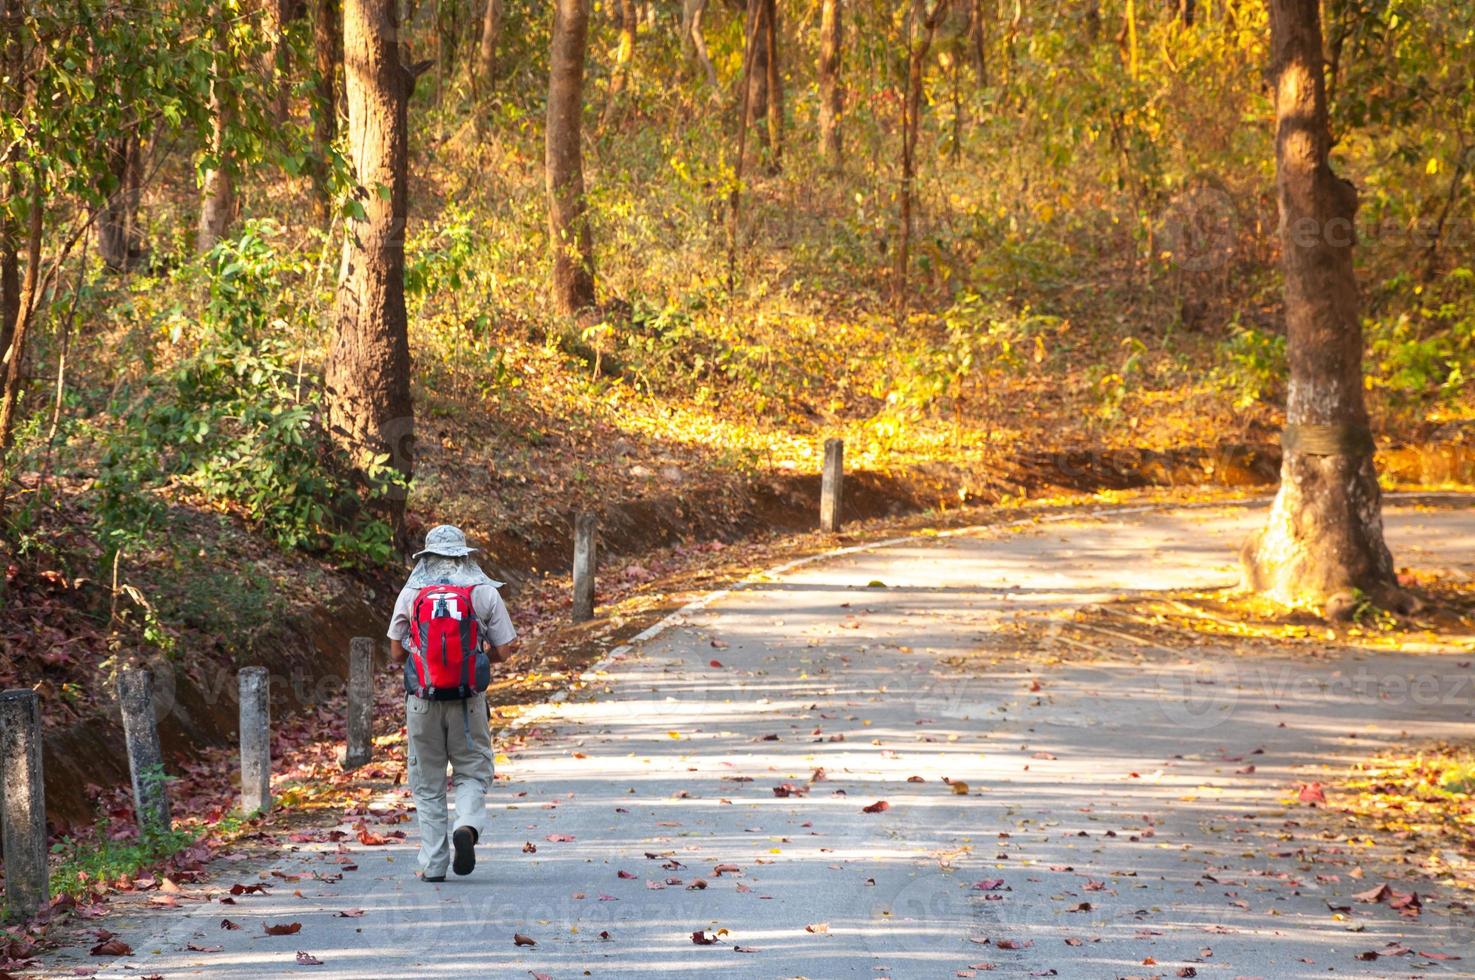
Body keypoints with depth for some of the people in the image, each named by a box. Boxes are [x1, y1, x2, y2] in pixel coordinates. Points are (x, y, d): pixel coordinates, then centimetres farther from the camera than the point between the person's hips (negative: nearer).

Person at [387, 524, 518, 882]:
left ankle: (433, 863, 6)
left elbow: (396, 653, 8)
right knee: (472, 773, 10)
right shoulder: (485, 593, 0)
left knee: (427, 784, 9)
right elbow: (502, 652, 2)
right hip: (468, 702, -1)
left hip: (423, 701, 1)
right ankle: (468, 826, -18)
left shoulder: (410, 594, 2)